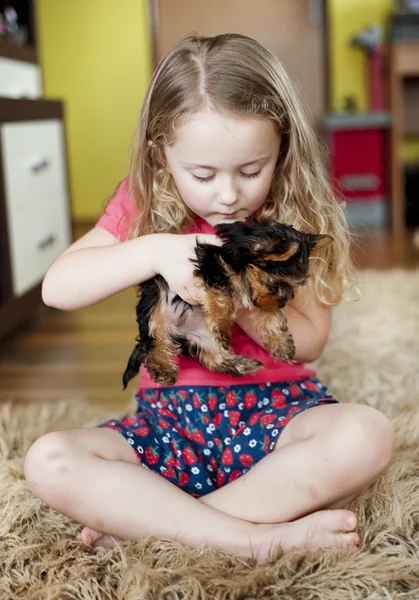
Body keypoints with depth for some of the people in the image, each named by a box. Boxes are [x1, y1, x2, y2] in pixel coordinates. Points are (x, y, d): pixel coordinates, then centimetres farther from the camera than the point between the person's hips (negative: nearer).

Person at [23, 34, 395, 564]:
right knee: (47, 463, -23)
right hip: (169, 418, 1)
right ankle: (253, 539, -26)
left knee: (368, 437, -32)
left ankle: (142, 521, -25)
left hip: (276, 407, 0)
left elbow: (308, 341, -5)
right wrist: (155, 251, -28)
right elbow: (57, 289, -13)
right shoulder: (143, 208, -1)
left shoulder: (297, 221, -2)